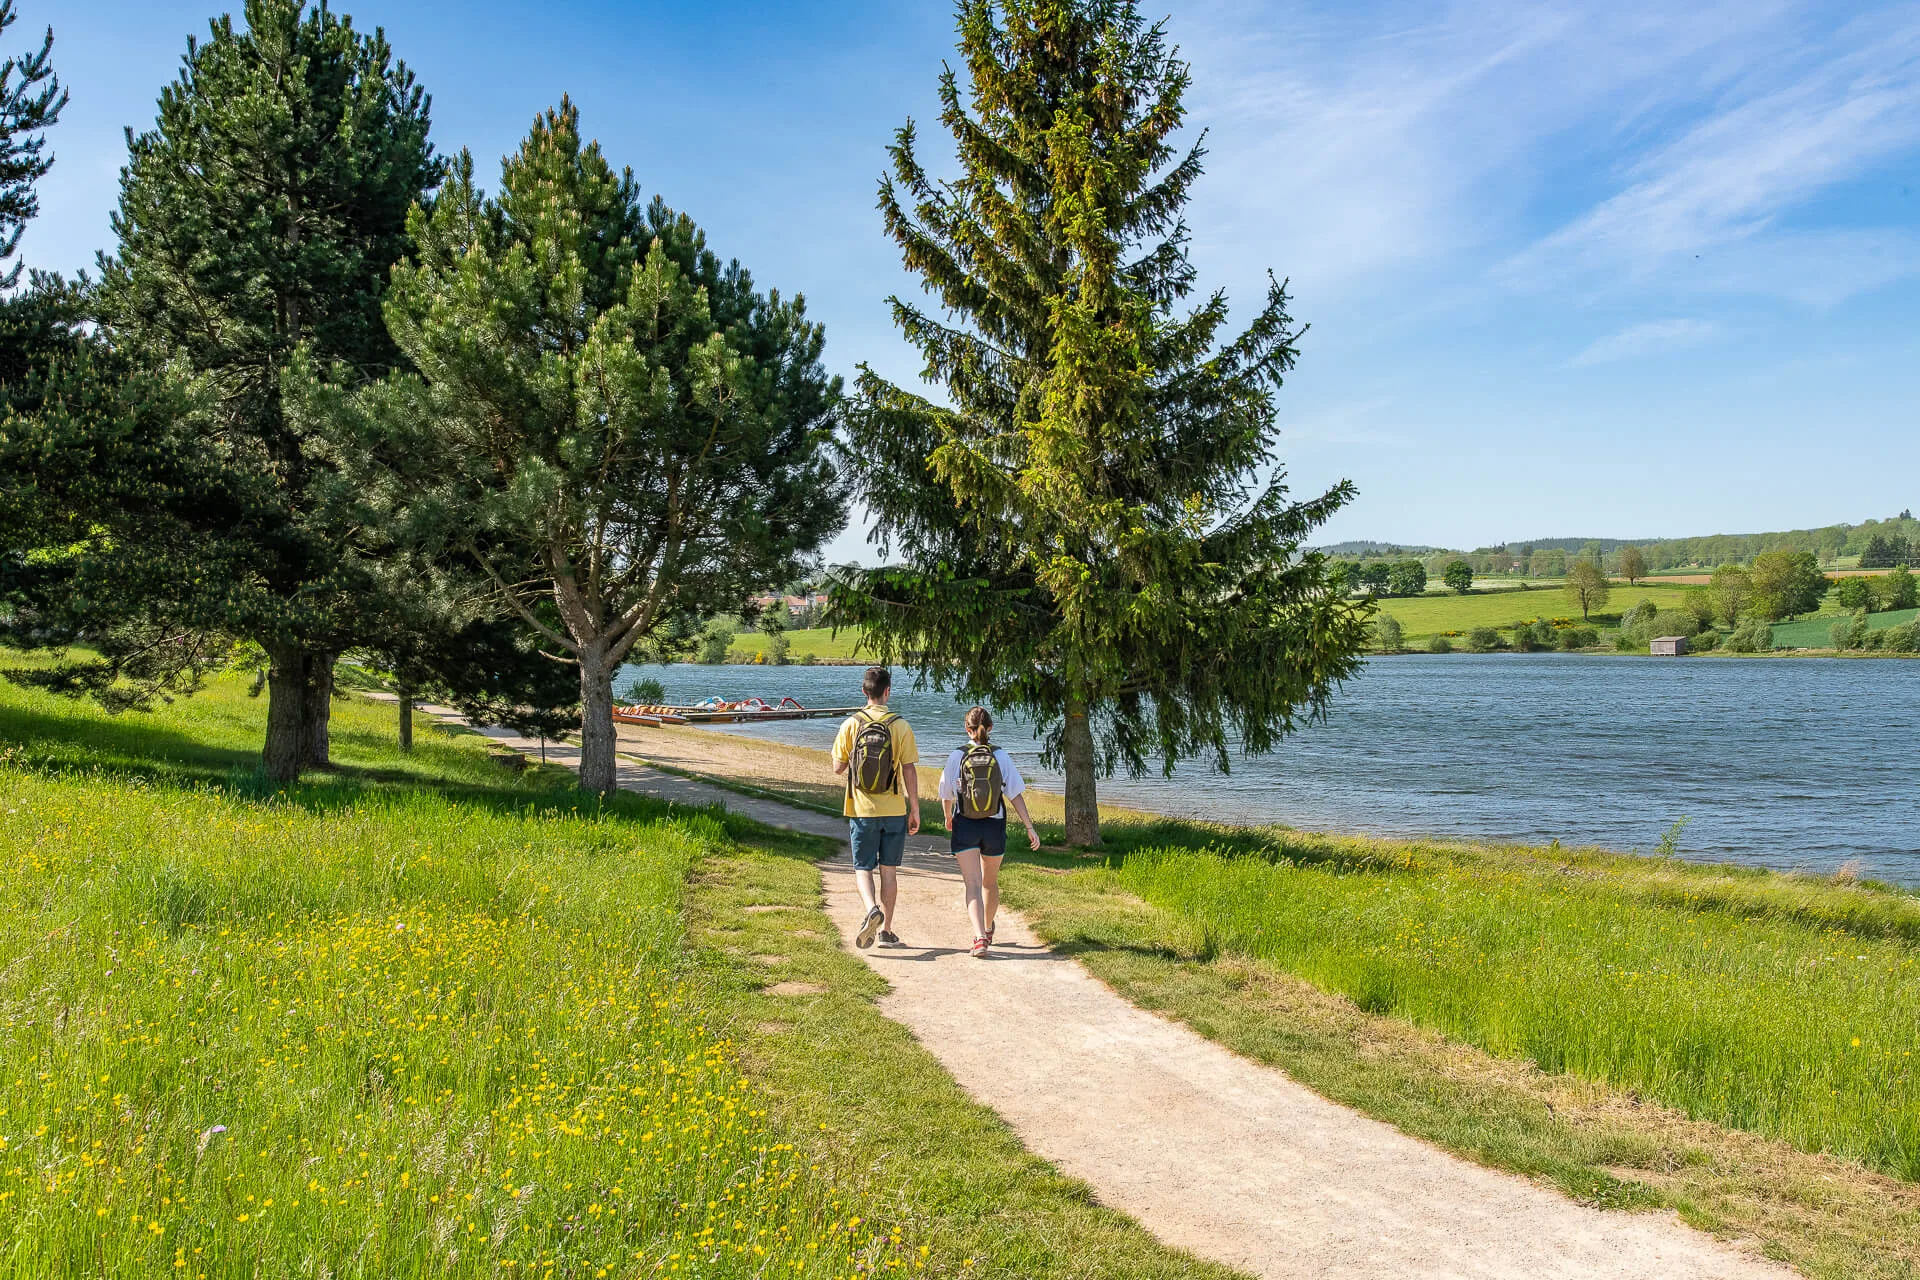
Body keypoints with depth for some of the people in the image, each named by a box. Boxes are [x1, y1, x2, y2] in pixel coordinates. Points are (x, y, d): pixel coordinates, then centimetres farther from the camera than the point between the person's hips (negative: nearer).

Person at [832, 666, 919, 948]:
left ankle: (872, 909, -19)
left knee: (863, 868, 8)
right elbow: (909, 771, -6)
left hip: (861, 810, 0)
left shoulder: (851, 724, -5)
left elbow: (837, 767, -1)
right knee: (889, 870, 11)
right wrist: (915, 810, 2)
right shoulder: (900, 725, -7)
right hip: (894, 810, 0)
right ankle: (886, 930, 16)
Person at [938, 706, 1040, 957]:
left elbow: (946, 797, 4)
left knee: (973, 884, -7)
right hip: (994, 826, 2)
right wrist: (1030, 827, -4)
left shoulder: (957, 756, -5)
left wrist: (948, 819, 24)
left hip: (964, 826, -2)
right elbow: (1016, 795, -7)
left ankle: (980, 936, -25)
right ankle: (987, 930, 41)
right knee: (990, 882, 21)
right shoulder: (1000, 756, -3)